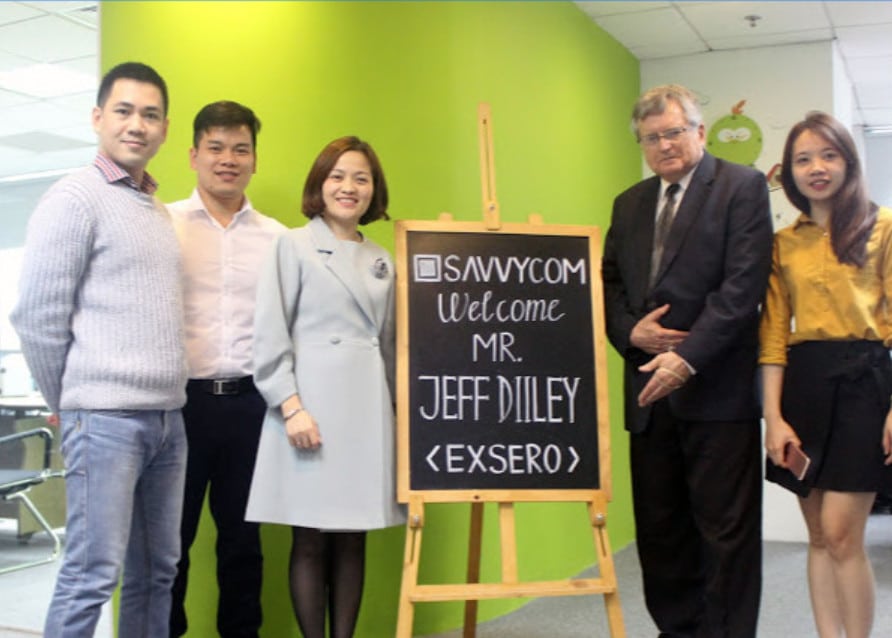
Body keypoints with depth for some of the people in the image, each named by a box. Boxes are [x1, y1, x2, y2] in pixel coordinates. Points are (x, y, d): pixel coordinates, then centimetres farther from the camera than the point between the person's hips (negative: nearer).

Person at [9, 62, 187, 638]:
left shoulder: (160, 212, 16)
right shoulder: (75, 198, -6)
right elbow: (38, 319, -8)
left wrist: (170, 399, 12)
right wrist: (70, 405, 0)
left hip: (168, 417, 7)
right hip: (105, 417, -7)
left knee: (157, 571, 12)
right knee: (92, 575, -5)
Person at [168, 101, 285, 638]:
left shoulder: (277, 237, 8)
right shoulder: (163, 224, 2)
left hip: (250, 402, 2)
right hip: (182, 399, -2)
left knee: (242, 534, 12)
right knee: (170, 533, 8)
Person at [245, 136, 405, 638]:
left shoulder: (382, 260, 16)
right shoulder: (293, 246, 1)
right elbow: (271, 335, -5)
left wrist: (398, 414, 15)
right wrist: (291, 406, -14)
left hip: (368, 411, 5)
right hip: (310, 405, -4)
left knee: (353, 540, 8)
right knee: (311, 542, 2)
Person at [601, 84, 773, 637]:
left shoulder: (742, 187, -2)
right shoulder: (629, 203, 17)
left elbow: (743, 286, -12)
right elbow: (609, 283, 16)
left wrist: (687, 358, -19)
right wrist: (630, 331, -4)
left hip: (717, 389, -5)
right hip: (650, 388, 6)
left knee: (726, 530, 1)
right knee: (658, 529, 10)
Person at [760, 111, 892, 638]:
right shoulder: (785, 243, 12)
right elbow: (773, 333, 8)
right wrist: (773, 416, -1)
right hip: (801, 383, 4)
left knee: (841, 534, -8)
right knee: (820, 536, 9)